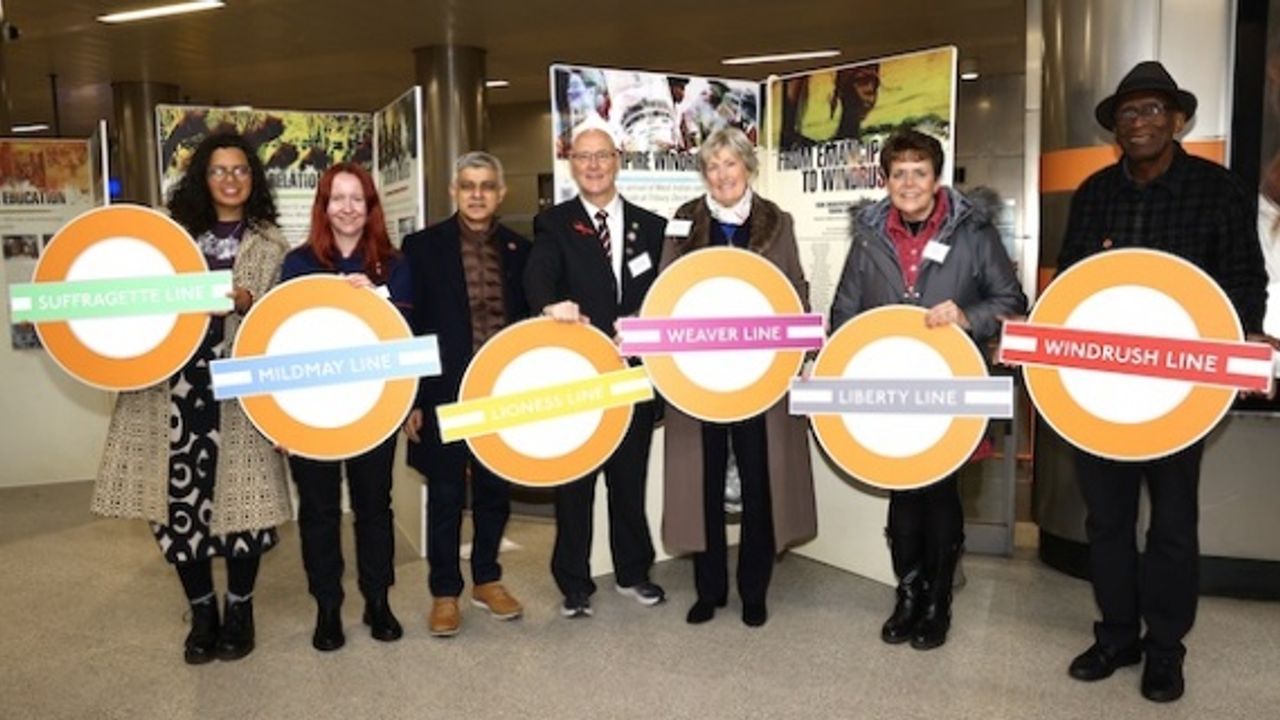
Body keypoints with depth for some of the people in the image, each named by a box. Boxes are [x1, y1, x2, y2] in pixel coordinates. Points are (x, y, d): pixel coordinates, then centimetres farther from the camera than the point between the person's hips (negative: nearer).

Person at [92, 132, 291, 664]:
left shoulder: (270, 244, 8)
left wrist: (248, 304, -19)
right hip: (175, 382, 2)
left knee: (239, 495, -2)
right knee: (180, 497, 1)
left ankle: (239, 610, 18)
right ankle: (202, 613, 19)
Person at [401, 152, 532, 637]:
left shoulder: (519, 250, 7)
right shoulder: (423, 246, -1)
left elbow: (528, 323, 8)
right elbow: (409, 325, -3)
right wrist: (411, 398, -7)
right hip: (445, 392, -2)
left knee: (495, 491, 12)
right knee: (445, 496, 6)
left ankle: (487, 580, 30)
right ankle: (445, 592, 20)